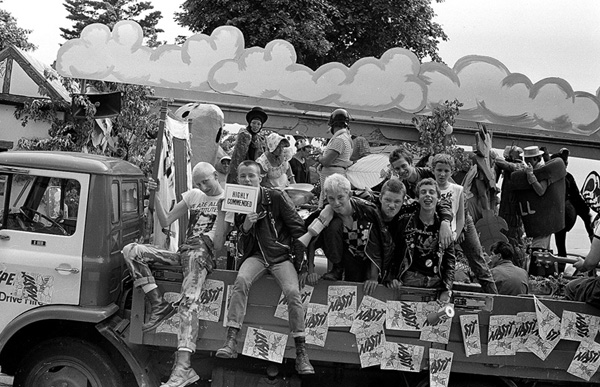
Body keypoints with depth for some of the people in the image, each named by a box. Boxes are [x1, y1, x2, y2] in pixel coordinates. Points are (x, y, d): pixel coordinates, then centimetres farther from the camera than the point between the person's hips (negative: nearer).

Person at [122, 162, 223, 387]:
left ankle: (183, 367, -38)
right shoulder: (193, 195, 19)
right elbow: (165, 221, 18)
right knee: (131, 251, -11)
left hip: (204, 255, -7)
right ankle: (159, 305, -15)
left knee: (188, 302, -31)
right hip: (182, 253, 7)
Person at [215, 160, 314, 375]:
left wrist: (300, 261, -5)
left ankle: (301, 353, -14)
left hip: (281, 254, -3)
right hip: (256, 255, 3)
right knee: (241, 280, -28)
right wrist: (245, 225, -9)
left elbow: (298, 228, -4)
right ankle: (231, 341, -27)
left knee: (293, 291, -24)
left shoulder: (276, 197, -7)